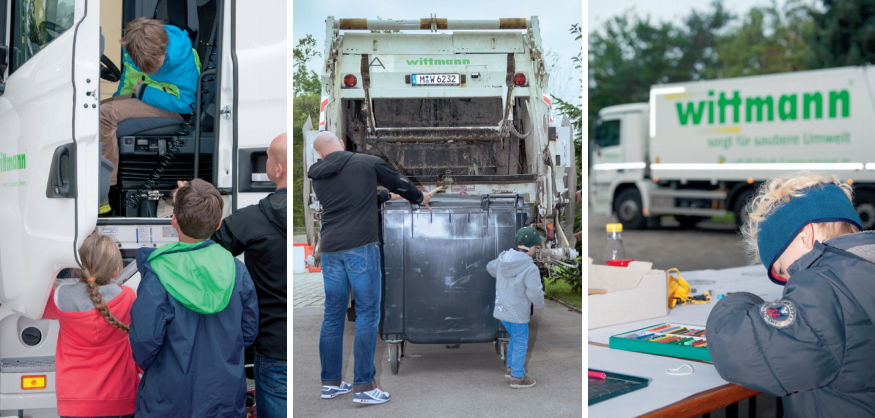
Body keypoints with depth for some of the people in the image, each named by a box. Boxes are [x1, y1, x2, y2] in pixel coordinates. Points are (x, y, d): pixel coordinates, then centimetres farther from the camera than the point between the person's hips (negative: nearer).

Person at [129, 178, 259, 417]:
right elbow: (249, 333, 1)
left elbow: (144, 341, -16)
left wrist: (145, 366, 6)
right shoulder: (237, 270, -8)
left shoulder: (157, 275, -19)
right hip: (226, 398, 3)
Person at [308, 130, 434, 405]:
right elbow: (399, 182, 16)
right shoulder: (368, 163, 2)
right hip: (360, 246, -5)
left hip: (330, 249, 5)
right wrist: (420, 198, 36)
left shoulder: (317, 176, 14)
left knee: (333, 315, 12)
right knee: (367, 314, 0)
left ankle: (330, 382, 19)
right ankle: (363, 387, 0)